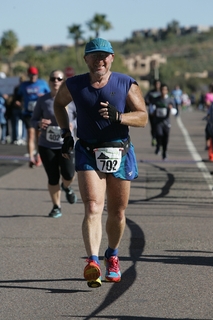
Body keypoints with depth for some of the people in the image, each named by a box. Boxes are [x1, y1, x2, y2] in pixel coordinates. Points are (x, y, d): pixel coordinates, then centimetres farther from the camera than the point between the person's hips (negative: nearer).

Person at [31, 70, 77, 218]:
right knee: (53, 178, 1)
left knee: (68, 174, -14)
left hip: (66, 144, -1)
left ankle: (67, 187, 23)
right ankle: (57, 207, 19)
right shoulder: (43, 100, 0)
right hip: (47, 145, 1)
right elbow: (34, 120, 5)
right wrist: (39, 123, -18)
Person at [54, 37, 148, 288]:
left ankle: (112, 256, 35)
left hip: (119, 153, 1)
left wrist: (118, 116, -23)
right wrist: (65, 133, 12)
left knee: (117, 213, 10)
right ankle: (92, 263, -31)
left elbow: (143, 117, -5)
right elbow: (58, 103, 21)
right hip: (88, 153, -1)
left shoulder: (127, 85, -2)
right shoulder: (73, 86, 1)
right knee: (92, 208, -19)